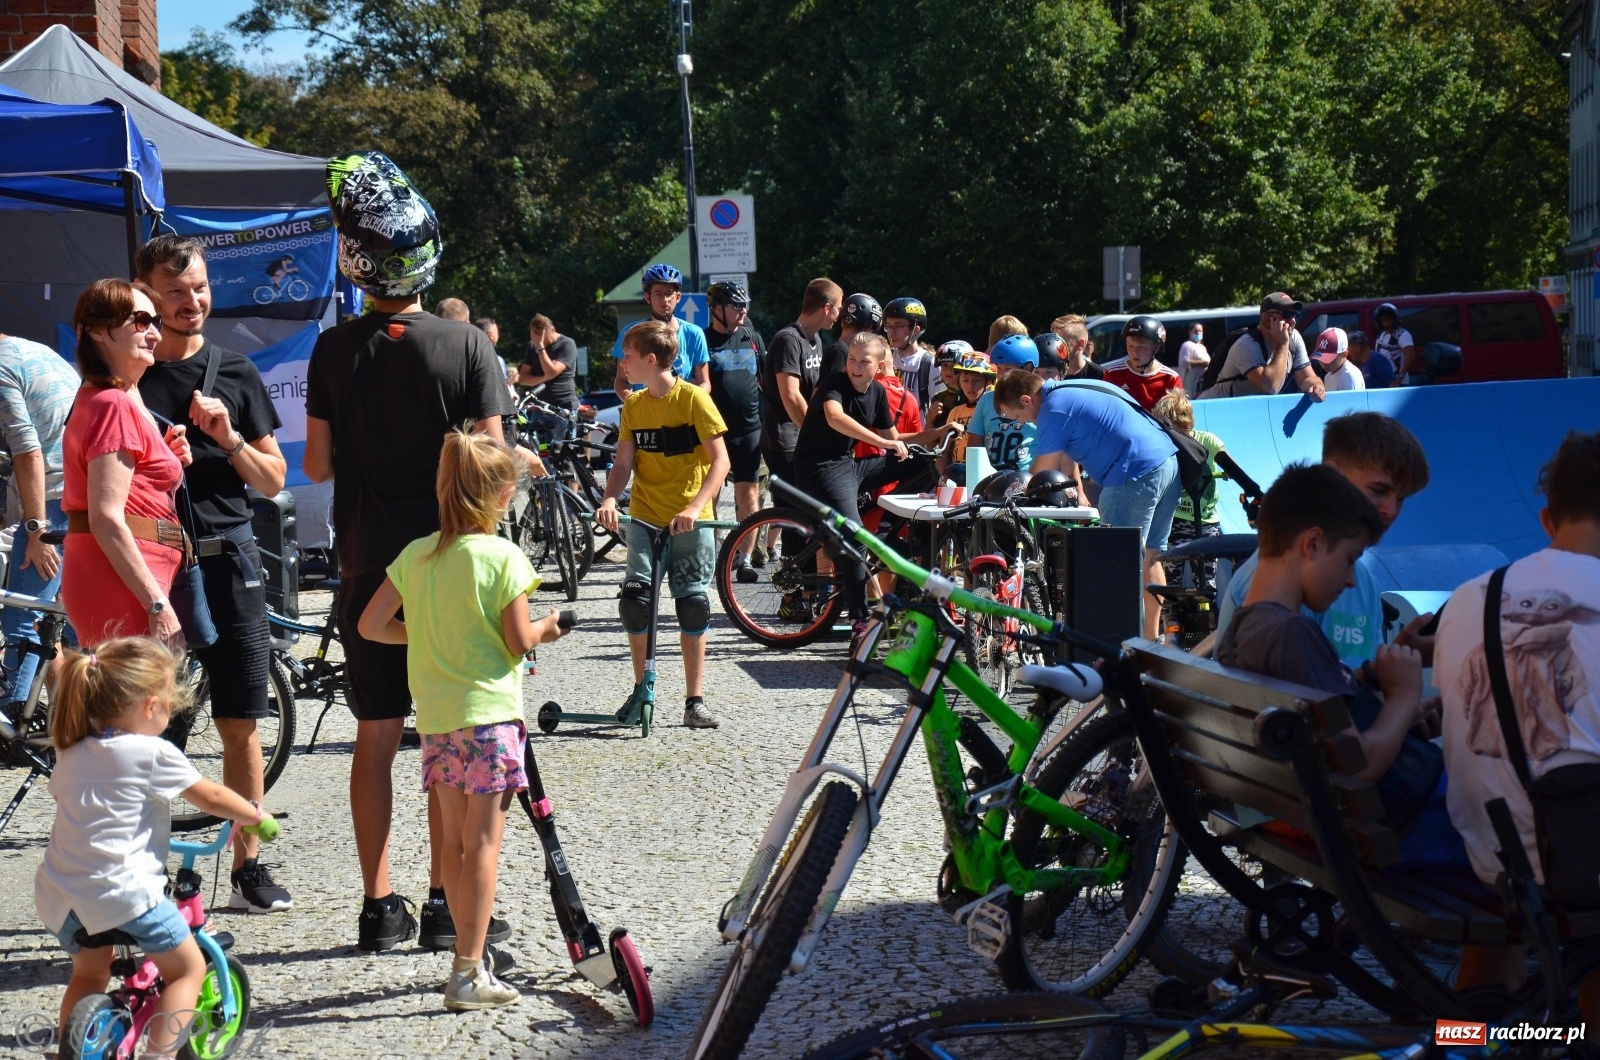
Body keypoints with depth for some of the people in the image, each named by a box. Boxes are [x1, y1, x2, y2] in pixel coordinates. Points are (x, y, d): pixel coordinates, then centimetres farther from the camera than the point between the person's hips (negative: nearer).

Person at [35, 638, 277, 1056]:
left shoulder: (72, 753, 10)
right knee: (187, 969, 9)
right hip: (123, 892, -7)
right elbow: (212, 797, 0)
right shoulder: (151, 753, -8)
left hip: (60, 894, 7)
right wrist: (259, 817, 16)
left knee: (90, 973, 29)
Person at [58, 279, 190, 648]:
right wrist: (157, 603, -21)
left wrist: (168, 458, 9)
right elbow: (106, 519, -20)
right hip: (123, 588, -11)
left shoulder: (97, 400, 20)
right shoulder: (115, 405, -12)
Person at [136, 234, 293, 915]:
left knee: (240, 726, 4)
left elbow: (273, 481, 10)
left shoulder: (235, 374, 9)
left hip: (227, 563, 2)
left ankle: (248, 865, 13)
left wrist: (229, 438, -8)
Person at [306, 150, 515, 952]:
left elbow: (318, 466, 0)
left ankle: (379, 907, 14)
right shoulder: (467, 346, -9)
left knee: (375, 737, 9)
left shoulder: (334, 350, -2)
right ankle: (447, 904, 8)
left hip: (366, 564, 2)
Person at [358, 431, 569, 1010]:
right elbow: (518, 643, -12)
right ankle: (468, 974, -3)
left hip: (435, 713, 5)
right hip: (489, 710, -5)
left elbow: (371, 625, 3)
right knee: (482, 843, -2)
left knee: (454, 840, 15)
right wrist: (546, 627, 9)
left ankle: (473, 954, 26)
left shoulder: (415, 555, 3)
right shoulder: (503, 556, -11)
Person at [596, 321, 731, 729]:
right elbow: (624, 461, 3)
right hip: (644, 517, 3)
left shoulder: (693, 399, -8)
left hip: (689, 521, -3)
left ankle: (695, 700, 10)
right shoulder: (634, 404, 7)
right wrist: (610, 499, -16)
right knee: (635, 599, -8)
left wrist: (696, 506, -23)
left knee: (692, 605, 1)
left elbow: (720, 459, -11)